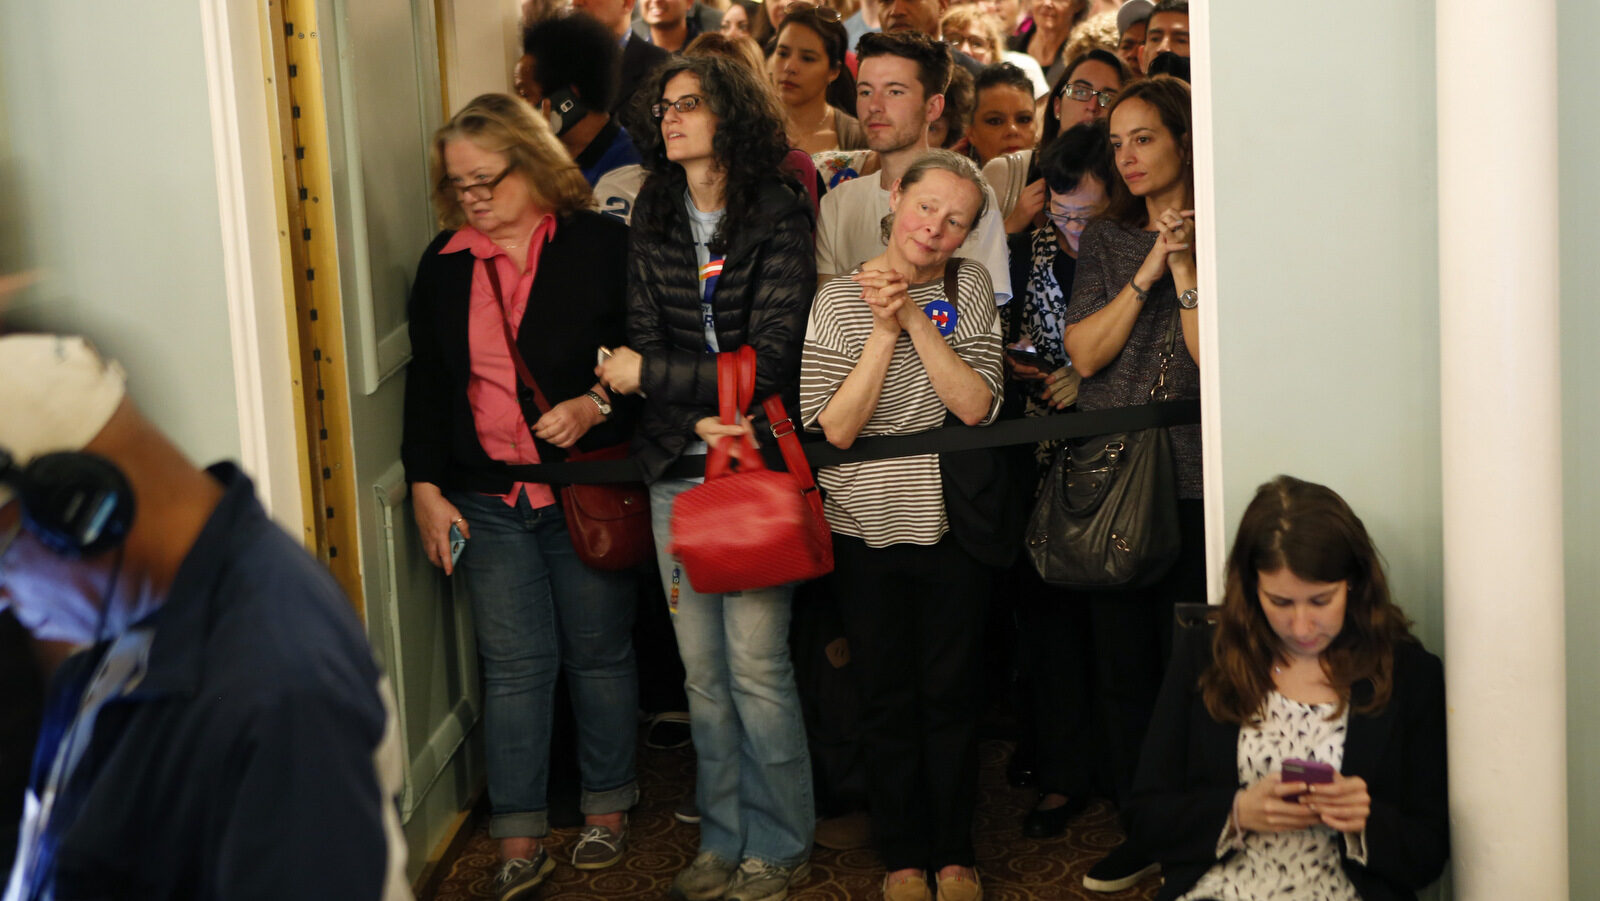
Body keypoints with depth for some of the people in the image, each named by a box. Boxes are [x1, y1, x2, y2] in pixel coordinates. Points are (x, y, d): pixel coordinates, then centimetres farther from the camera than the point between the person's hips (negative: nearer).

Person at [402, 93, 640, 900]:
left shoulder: (600, 246, -5)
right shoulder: (443, 264, 8)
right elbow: (427, 383, 12)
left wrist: (595, 405, -18)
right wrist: (426, 487, 6)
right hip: (488, 500, 3)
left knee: (599, 653, 10)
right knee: (513, 665, 3)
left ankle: (606, 808, 27)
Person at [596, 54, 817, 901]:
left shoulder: (777, 219, -5)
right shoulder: (652, 227, 9)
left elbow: (769, 361, -11)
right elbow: (645, 341, 4)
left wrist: (649, 377, -8)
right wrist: (697, 417, -13)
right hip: (676, 466, 4)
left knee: (754, 663, -3)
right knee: (701, 666, 8)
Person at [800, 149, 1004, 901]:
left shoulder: (968, 287, -2)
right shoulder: (838, 300, -5)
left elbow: (976, 406, -13)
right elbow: (834, 428, -13)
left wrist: (915, 319, -19)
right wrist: (885, 332, -19)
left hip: (949, 523, 0)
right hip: (865, 527, 0)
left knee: (950, 695, 9)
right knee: (886, 698, 11)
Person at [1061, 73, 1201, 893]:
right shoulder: (1105, 238, 10)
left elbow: (1214, 358, -10)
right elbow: (1084, 354, -1)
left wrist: (1185, 268, -15)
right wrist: (1147, 274, -9)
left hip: (1191, 479, -4)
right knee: (1121, 662, 8)